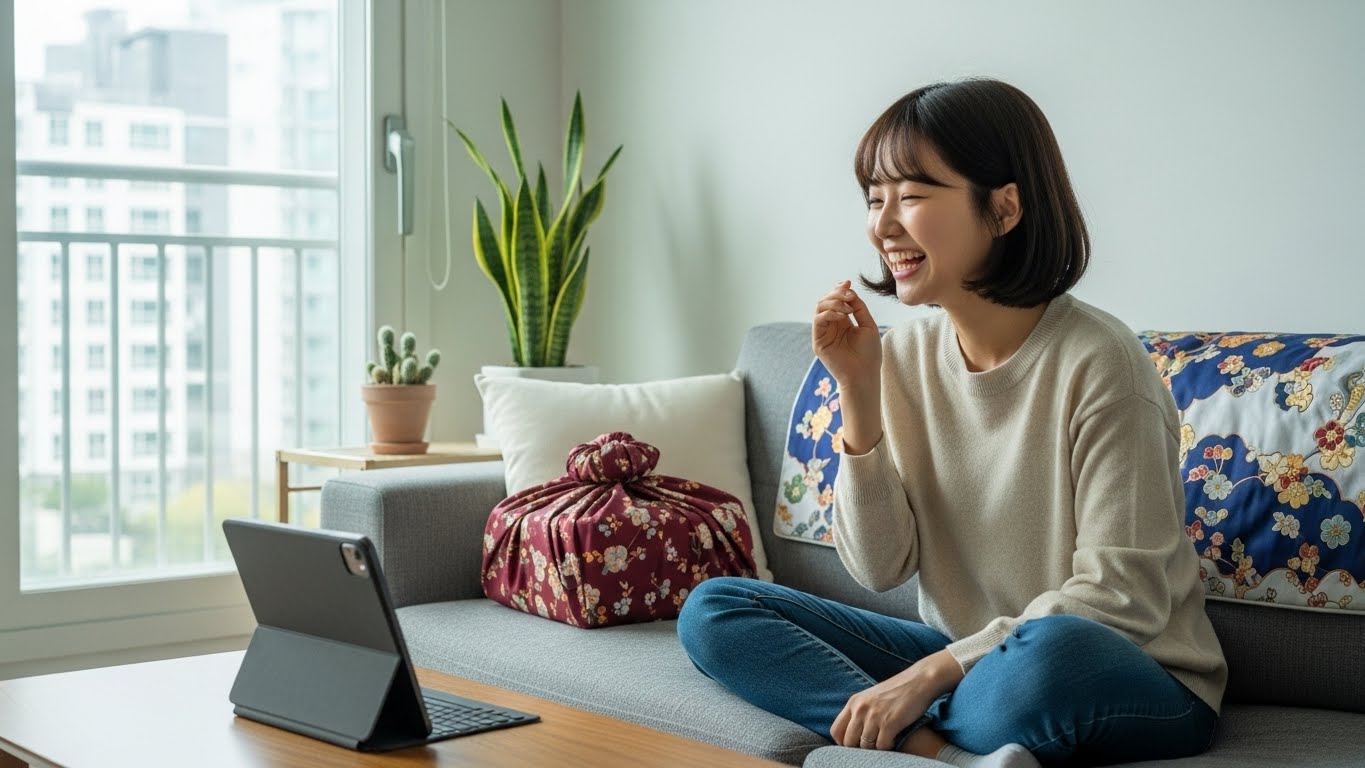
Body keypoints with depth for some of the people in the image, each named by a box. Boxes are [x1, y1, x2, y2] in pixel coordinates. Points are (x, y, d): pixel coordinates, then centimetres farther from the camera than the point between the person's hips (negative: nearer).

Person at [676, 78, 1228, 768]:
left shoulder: (1095, 362, -18)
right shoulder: (905, 354, 0)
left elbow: (1122, 595, -18)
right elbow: (882, 569, -1)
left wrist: (931, 671, -22)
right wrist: (859, 394, -12)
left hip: (1141, 687, -6)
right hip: (963, 661, 7)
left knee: (1051, 651, -42)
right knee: (712, 610, -6)